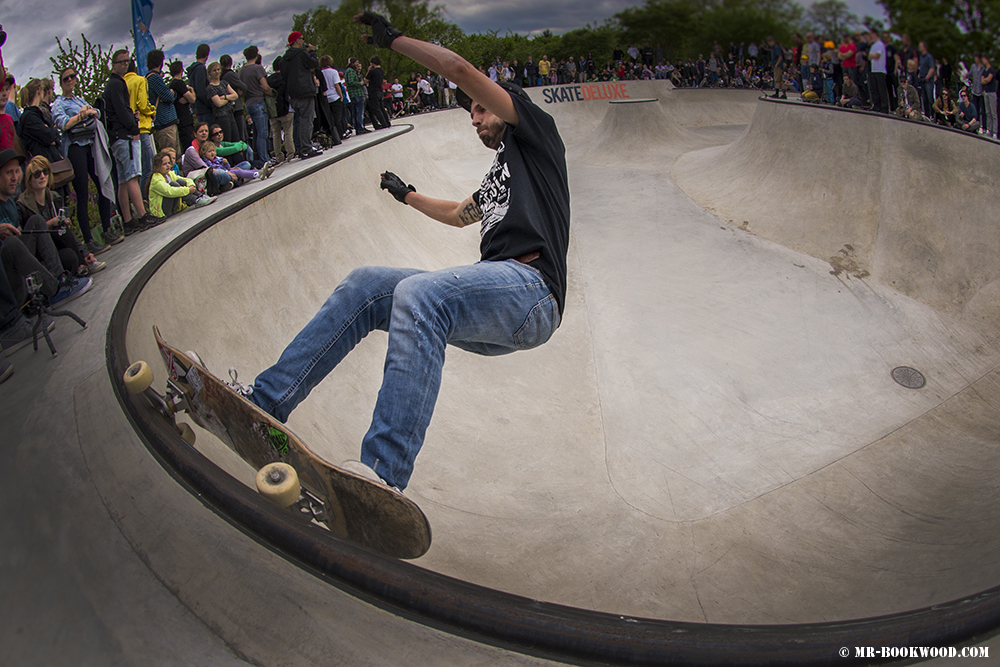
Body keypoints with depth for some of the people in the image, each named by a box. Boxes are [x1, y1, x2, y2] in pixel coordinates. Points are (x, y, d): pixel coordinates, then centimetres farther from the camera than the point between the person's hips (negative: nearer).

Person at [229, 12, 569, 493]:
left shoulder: (535, 135, 13)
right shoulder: (497, 178, 36)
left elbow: (459, 69, 2)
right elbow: (459, 214, 56)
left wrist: (392, 39, 13)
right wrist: (406, 195, 68)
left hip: (529, 287, -8)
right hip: (490, 308, 8)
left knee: (418, 293, -35)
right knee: (366, 285, -5)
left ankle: (383, 473, -45)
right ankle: (266, 398, -9)